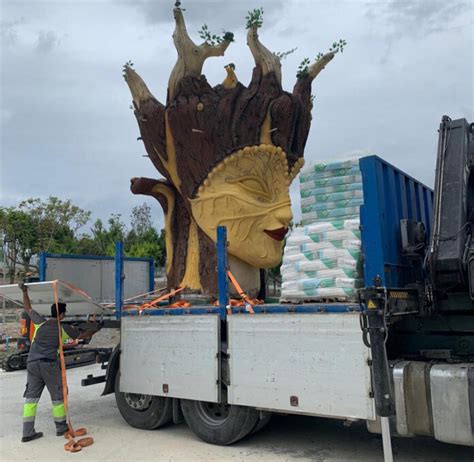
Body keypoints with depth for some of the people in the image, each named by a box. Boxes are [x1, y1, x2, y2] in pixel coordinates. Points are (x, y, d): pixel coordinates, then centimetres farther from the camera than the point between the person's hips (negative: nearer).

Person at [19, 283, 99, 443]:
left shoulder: (40, 322, 7)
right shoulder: (64, 328, 3)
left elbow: (28, 308, 21)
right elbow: (82, 335, 18)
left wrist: (24, 291, 31)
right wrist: (95, 330, 36)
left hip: (32, 363, 4)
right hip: (50, 364, -3)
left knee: (31, 397, 8)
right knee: (57, 396, 10)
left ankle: (28, 432, 7)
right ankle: (61, 427, 20)